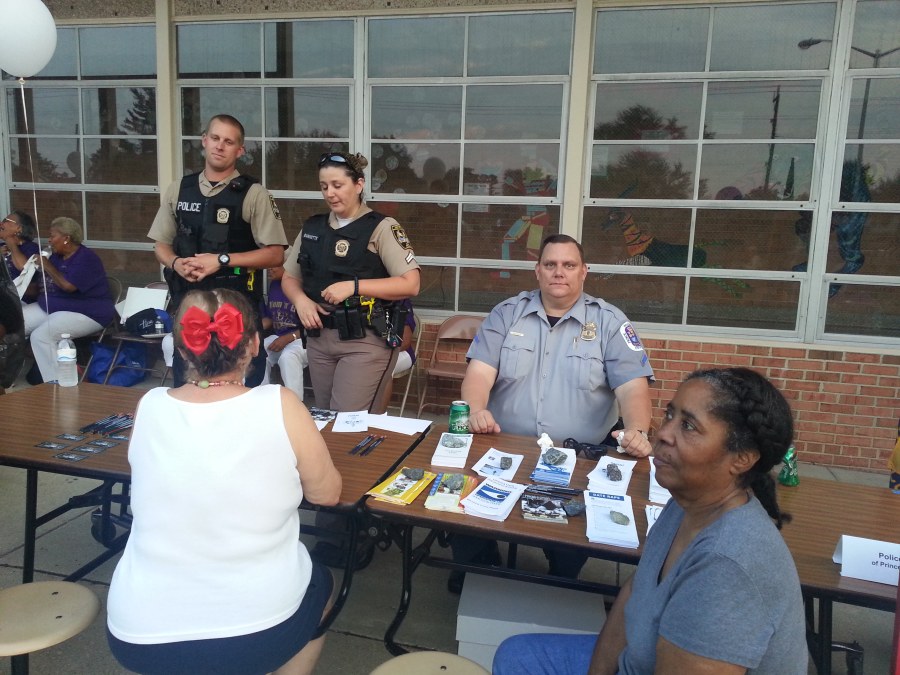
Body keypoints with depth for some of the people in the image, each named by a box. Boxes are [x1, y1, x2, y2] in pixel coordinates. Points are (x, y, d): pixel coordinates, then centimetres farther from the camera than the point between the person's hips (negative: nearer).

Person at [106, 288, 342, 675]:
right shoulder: (280, 406, -15)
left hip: (140, 635, 3)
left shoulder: (149, 407, -7)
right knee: (319, 582, 30)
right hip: (257, 630, -2)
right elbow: (328, 493, 0)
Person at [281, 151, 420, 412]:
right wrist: (301, 300, -5)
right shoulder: (312, 227, 10)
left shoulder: (381, 227, -6)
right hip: (318, 337, 6)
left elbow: (410, 284, -14)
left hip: (365, 341, -6)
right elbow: (289, 277, 18)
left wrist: (354, 286, -21)